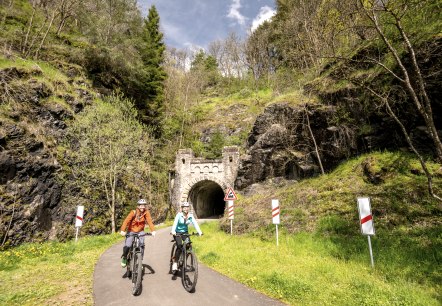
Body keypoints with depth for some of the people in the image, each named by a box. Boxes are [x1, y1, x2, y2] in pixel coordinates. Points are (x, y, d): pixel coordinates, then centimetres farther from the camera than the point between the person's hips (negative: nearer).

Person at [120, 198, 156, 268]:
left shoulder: (146, 212, -16)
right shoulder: (133, 212, -19)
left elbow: (149, 221, -25)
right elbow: (126, 221, -27)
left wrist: (153, 231, -38)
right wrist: (122, 230, -40)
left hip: (140, 231, 1)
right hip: (131, 231, -1)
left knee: (142, 244, -18)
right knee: (127, 246, -14)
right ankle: (124, 258, 17)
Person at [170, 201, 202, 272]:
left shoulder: (190, 215, -10)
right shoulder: (179, 215, -18)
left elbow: (195, 223, -18)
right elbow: (175, 223, -30)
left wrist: (199, 231, -33)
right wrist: (173, 231, -48)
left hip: (185, 232, 4)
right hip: (177, 232, -3)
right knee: (179, 246, -24)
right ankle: (174, 262, -8)